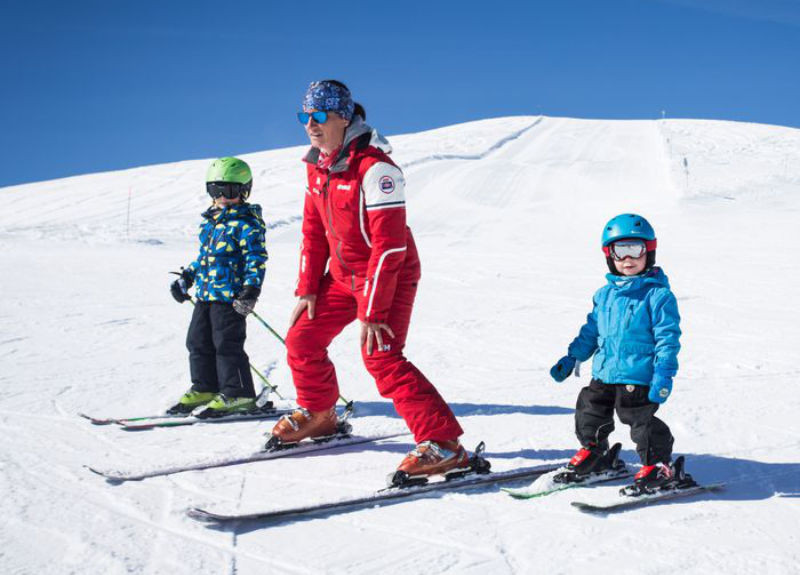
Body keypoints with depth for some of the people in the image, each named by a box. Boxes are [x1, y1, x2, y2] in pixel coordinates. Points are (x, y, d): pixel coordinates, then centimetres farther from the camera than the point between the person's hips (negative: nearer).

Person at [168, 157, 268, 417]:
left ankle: (238, 395, 2)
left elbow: (257, 258, -14)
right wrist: (186, 278, 24)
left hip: (230, 295, -9)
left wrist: (251, 289, -23)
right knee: (198, 341, 12)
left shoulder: (247, 223, -9)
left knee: (227, 344, -7)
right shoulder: (210, 220, 17)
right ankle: (204, 389, 23)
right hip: (205, 294, 9)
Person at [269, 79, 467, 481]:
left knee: (381, 357, -21)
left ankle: (443, 443, -19)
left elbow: (389, 245, -27)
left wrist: (372, 310, -27)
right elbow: (314, 231, 11)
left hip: (390, 275, -8)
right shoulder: (317, 165, 2)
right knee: (301, 341, 9)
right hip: (344, 274, 8)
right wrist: (307, 289, 6)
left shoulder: (374, 167, -25)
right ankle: (317, 414, 35)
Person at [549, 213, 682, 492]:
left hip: (638, 377, -7)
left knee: (642, 421, -4)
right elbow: (591, 330, 21)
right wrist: (571, 358, 19)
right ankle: (593, 453, 37)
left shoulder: (658, 295, -9)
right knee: (589, 414, 16)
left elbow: (667, 338, -11)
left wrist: (663, 375, -18)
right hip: (603, 374, 7)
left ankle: (657, 464, 14)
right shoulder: (605, 294, 10)